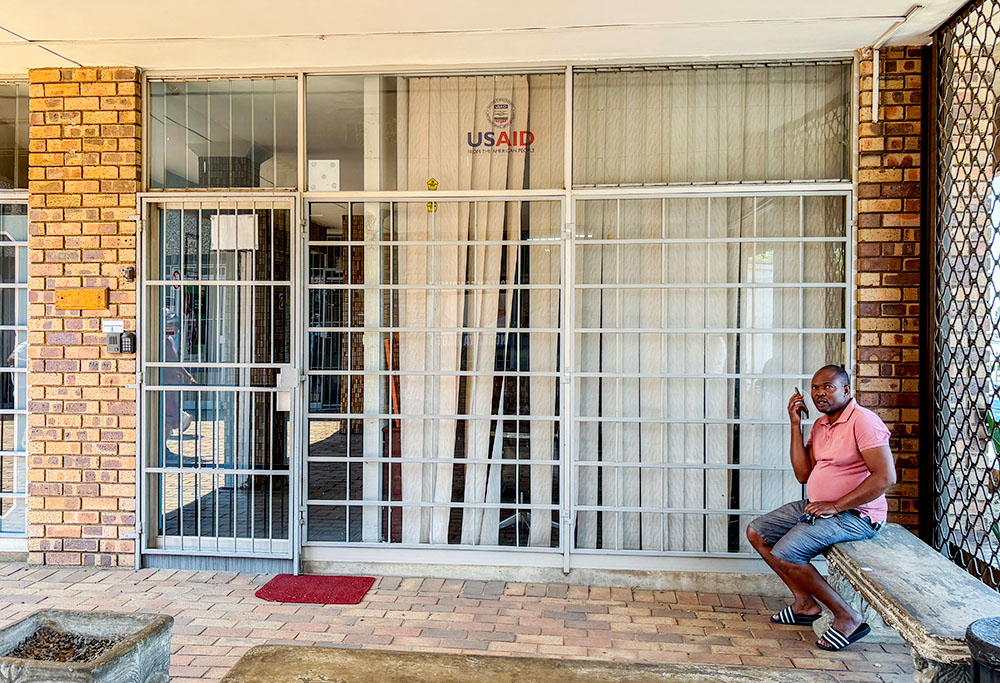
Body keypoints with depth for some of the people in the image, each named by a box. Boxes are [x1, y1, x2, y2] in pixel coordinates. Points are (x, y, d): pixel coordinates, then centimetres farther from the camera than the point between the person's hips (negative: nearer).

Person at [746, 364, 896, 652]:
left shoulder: (863, 421, -15)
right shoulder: (819, 425, 11)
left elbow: (886, 477, -24)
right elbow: (803, 474, 4)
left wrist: (835, 506, -22)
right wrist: (796, 425, 0)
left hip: (854, 513, -9)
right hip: (817, 507, 9)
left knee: (785, 553, -24)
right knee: (756, 532, 6)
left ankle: (847, 617, -9)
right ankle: (805, 602, 9)